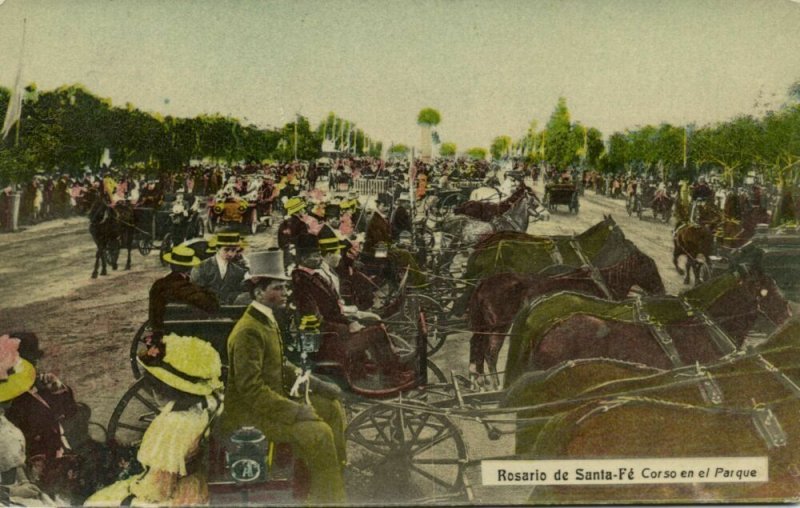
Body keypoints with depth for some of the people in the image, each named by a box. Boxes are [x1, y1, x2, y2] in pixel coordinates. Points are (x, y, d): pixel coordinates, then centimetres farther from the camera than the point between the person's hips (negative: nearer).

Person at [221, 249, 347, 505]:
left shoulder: (268, 321, 10)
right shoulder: (248, 332, -22)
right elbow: (250, 388, -27)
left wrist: (315, 385, 9)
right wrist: (293, 410, -26)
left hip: (271, 400, 10)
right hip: (249, 412, -10)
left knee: (332, 408, 10)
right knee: (318, 433, -23)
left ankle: (336, 475, 19)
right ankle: (328, 498, -7)